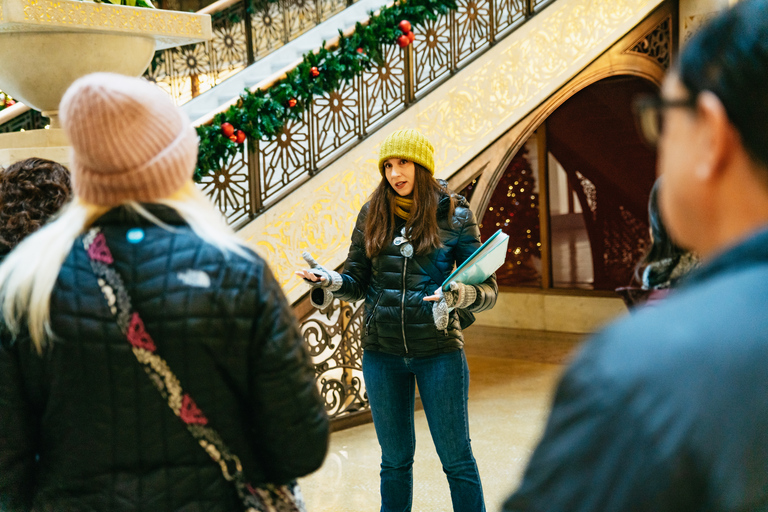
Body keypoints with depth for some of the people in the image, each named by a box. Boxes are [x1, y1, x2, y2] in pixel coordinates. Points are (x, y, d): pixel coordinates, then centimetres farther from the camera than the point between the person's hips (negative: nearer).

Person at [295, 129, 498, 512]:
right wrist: (327, 281, -14)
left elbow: (488, 288, -7)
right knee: (395, 460, 15)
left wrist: (458, 294, -28)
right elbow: (356, 282, 7)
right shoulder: (372, 214, 4)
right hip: (381, 353, 3)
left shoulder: (454, 215, -4)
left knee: (456, 458, 6)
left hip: (439, 351, -2)